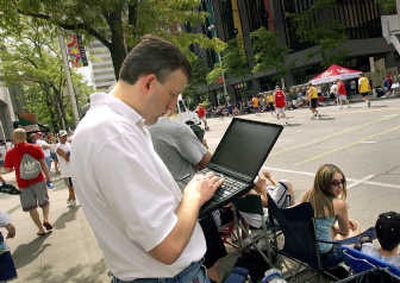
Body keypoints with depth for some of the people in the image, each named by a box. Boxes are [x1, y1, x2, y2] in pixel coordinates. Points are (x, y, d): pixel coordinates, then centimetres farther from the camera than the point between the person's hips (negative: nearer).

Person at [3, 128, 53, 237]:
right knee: (45, 202, 19)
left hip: (23, 184, 0)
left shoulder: (10, 153, -6)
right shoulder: (35, 148, -5)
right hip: (38, 180, 0)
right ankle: (46, 219, -4)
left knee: (32, 208, 13)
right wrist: (48, 177, 2)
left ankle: (41, 229, 16)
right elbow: (43, 164, -5)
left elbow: (7, 169, 3)